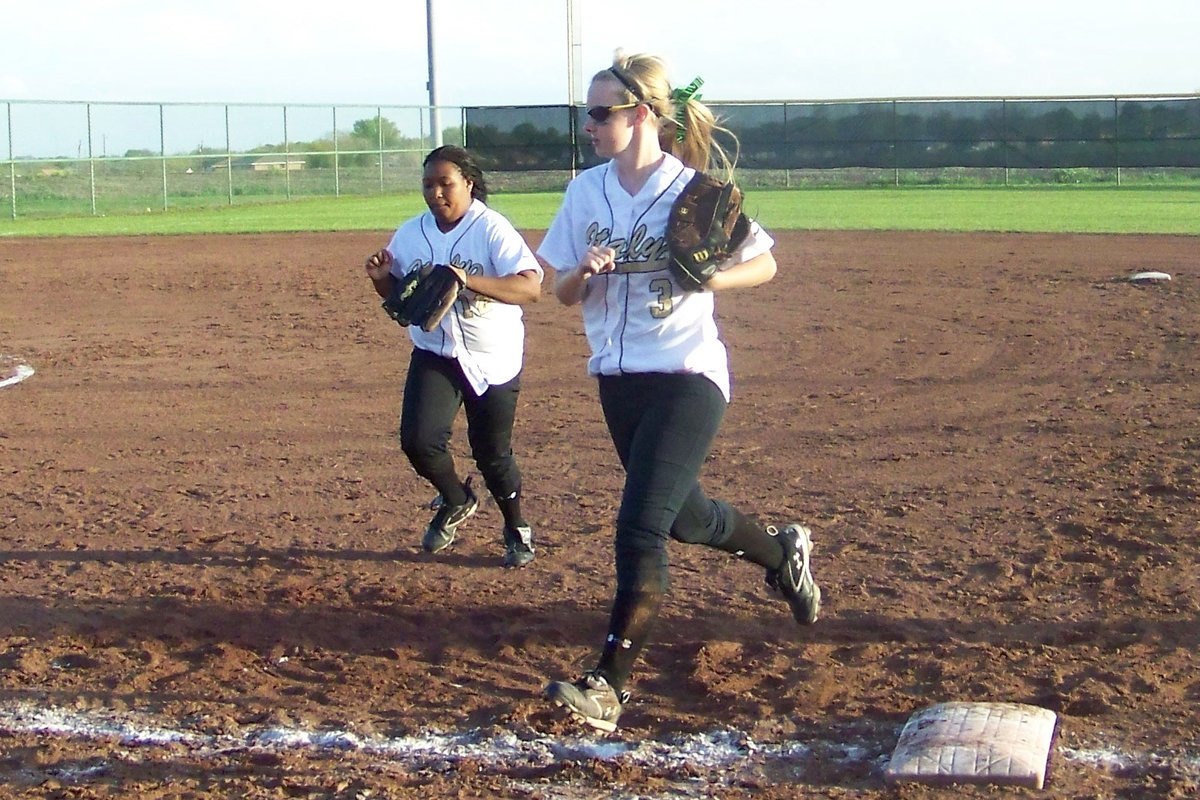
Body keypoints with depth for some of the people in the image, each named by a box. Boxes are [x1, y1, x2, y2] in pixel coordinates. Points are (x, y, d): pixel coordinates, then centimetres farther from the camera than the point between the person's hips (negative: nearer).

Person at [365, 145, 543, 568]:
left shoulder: (493, 229, -15)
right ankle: (456, 501, 18)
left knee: (493, 453, 6)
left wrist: (468, 279, -38)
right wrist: (381, 278, -9)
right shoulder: (410, 233, 2)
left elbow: (531, 287, -28)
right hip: (433, 356, 4)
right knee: (418, 439, -14)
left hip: (492, 360, -4)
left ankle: (517, 529, 33)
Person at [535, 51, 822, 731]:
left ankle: (610, 687, -11)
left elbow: (765, 265, -2)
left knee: (640, 529, -15)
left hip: (687, 377, -7)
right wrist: (585, 271, -14)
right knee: (682, 516, 21)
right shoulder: (586, 191, 4)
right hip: (618, 380, 7)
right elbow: (563, 292, 9)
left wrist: (702, 277, -21)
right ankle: (782, 552, 49)